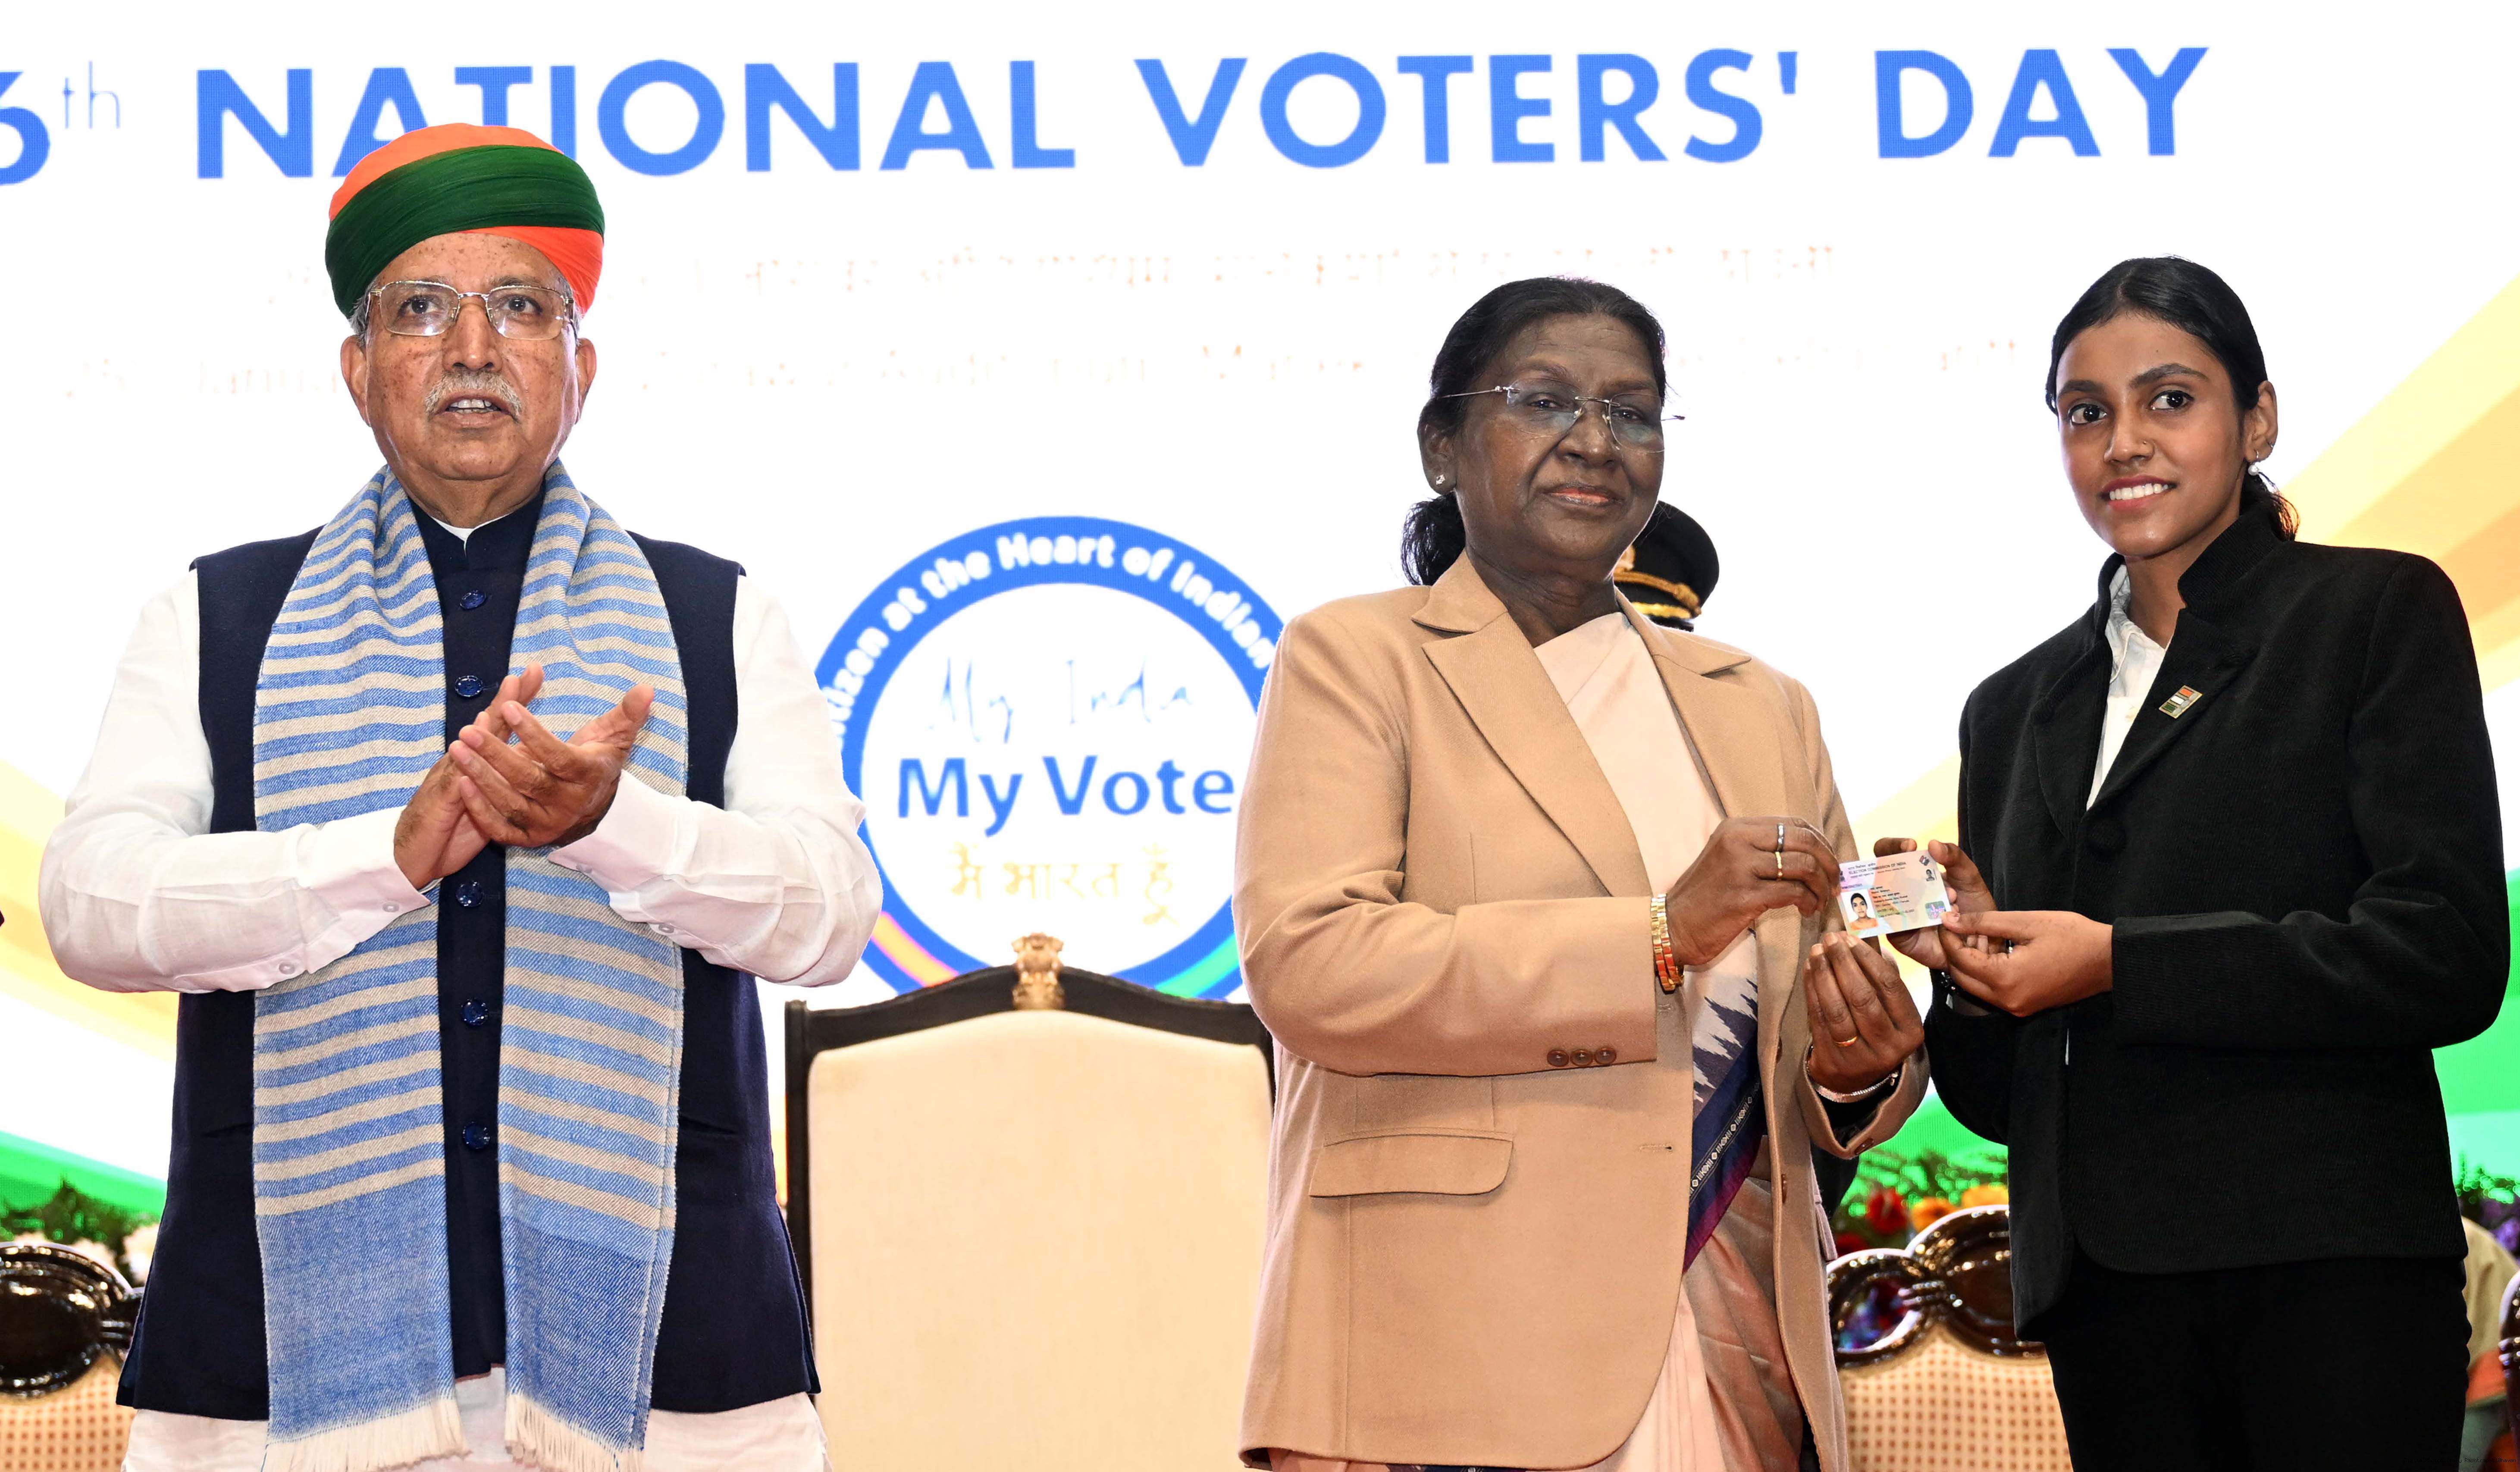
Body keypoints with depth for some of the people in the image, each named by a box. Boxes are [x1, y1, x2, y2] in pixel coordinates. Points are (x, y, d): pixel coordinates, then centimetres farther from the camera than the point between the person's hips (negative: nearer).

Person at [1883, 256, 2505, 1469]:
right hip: (2105, 1296, 4)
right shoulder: (2017, 710, 17)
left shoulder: (2379, 615, 4)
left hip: (2327, 1274, -4)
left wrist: (2118, 966, -12)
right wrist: (1970, 967, -5)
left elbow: (2448, 957, -9)